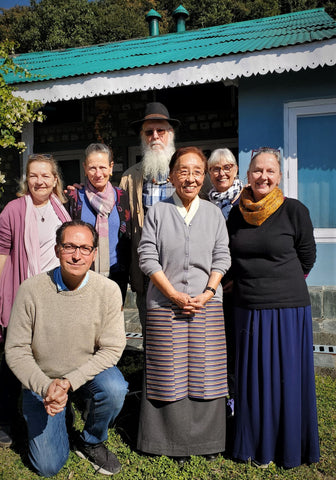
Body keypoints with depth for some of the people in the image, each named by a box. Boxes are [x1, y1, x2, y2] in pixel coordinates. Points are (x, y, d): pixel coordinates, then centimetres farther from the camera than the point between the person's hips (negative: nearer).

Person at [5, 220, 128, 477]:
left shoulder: (108, 290, -18)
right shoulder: (32, 290, -18)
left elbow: (112, 348, -15)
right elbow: (16, 350, -13)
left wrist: (69, 381, -26)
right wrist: (45, 386, -27)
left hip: (89, 370, 1)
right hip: (42, 380, 0)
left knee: (115, 390, -32)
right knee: (49, 467, -2)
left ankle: (90, 442, 0)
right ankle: (59, 416, 30)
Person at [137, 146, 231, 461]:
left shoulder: (214, 213, 9)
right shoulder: (157, 212, 2)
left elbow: (222, 257, 5)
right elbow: (147, 257, -3)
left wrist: (207, 294, -9)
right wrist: (175, 295, -11)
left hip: (207, 305, 2)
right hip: (165, 304, -2)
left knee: (206, 372, 6)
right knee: (169, 374, 3)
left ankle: (207, 439, 21)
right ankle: (174, 440, 17)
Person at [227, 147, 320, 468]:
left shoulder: (294, 211, -7)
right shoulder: (238, 212, 4)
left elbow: (306, 259, 2)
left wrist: (278, 284, 9)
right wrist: (245, 283, 10)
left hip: (287, 308, -3)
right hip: (247, 309, 4)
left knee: (286, 378, 7)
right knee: (253, 378, 13)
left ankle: (289, 447, 28)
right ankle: (258, 445, 32)